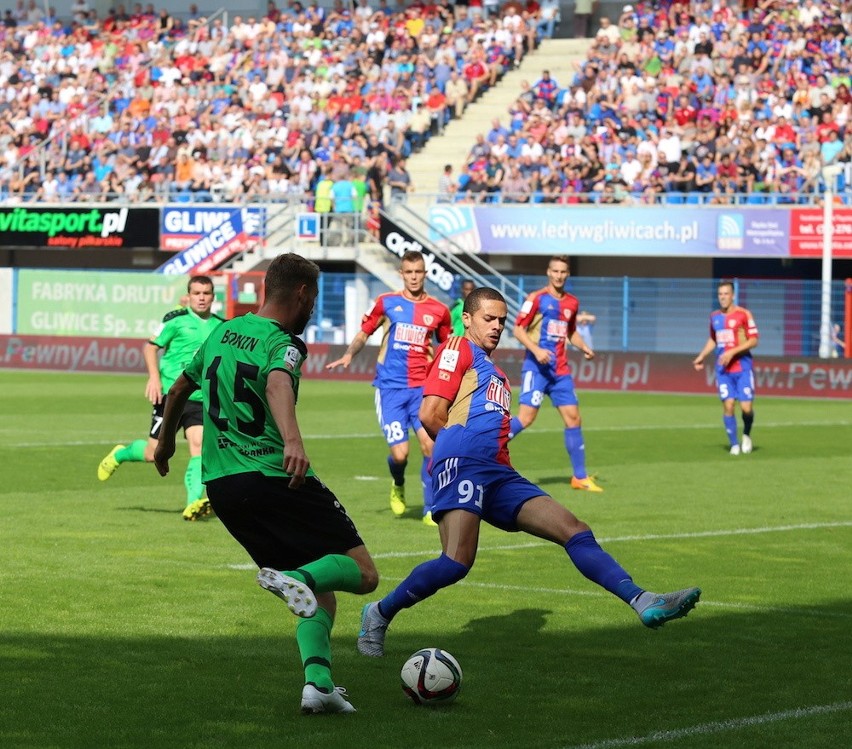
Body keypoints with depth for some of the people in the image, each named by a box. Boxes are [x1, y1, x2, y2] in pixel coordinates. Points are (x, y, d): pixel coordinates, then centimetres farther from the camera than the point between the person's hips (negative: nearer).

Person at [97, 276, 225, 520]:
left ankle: (193, 504, -22)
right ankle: (120, 454, 34)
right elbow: (151, 347, 0)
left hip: (201, 399, 3)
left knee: (199, 447, -17)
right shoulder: (176, 319, -5)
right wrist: (154, 377, -13)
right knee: (153, 453, 3)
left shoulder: (220, 326, 8)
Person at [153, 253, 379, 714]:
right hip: (275, 479, -8)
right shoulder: (283, 343, -9)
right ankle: (298, 577, -33)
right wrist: (293, 441, -50)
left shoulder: (221, 334, 15)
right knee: (362, 573, -4)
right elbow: (278, 384, -32)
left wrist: (166, 442, 48)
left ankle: (318, 681, -7)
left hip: (220, 485, 8)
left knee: (320, 593, 13)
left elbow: (178, 390, 30)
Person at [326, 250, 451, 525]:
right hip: (390, 386, -1)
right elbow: (364, 333, 12)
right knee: (400, 453, -9)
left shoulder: (438, 310, 6)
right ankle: (398, 486, 28)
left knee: (430, 445, -15)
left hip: (422, 387, 1)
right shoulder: (386, 302, 4)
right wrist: (349, 355, -5)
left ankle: (431, 510, 0)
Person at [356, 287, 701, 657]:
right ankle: (378, 615, -3)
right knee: (457, 562, -23)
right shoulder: (457, 349, 5)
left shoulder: (495, 372, 31)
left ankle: (643, 602, -13)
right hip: (463, 464, -9)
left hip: (499, 474, 9)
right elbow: (430, 415, -5)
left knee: (575, 531, -4)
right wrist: (459, 447, 7)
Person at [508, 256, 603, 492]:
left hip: (561, 370, 6)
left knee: (573, 417, 3)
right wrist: (536, 349, -21)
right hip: (537, 366, -6)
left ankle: (580, 477, 11)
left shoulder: (572, 302, 13)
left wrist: (583, 347, 6)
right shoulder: (536, 298, -5)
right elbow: (518, 329, -7)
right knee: (526, 416, -18)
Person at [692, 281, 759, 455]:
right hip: (723, 370, 3)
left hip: (743, 367, -3)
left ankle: (746, 435, 22)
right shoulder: (714, 316, 10)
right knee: (728, 406, -7)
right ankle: (734, 445, 4)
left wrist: (732, 352, -17)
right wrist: (701, 357, 13)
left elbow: (753, 340, -8)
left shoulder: (743, 314, -6)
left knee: (746, 407, -8)